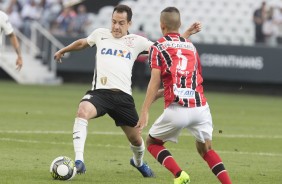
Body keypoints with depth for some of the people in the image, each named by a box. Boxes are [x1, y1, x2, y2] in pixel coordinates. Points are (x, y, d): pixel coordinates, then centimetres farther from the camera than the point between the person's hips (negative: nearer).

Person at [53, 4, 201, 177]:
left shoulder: (136, 41, 11)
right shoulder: (100, 34, 13)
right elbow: (82, 43, 33)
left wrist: (187, 34, 9)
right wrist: (63, 51, 47)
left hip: (123, 96, 1)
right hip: (99, 92, -1)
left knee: (136, 139, 10)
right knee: (83, 111, -35)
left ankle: (138, 162, 47)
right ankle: (79, 161, -38)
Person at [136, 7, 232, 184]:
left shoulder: (158, 47, 5)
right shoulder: (191, 46, 20)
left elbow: (155, 82, -6)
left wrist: (144, 112, -9)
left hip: (177, 109, -4)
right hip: (200, 106, 4)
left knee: (153, 143, 16)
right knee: (205, 148, 23)